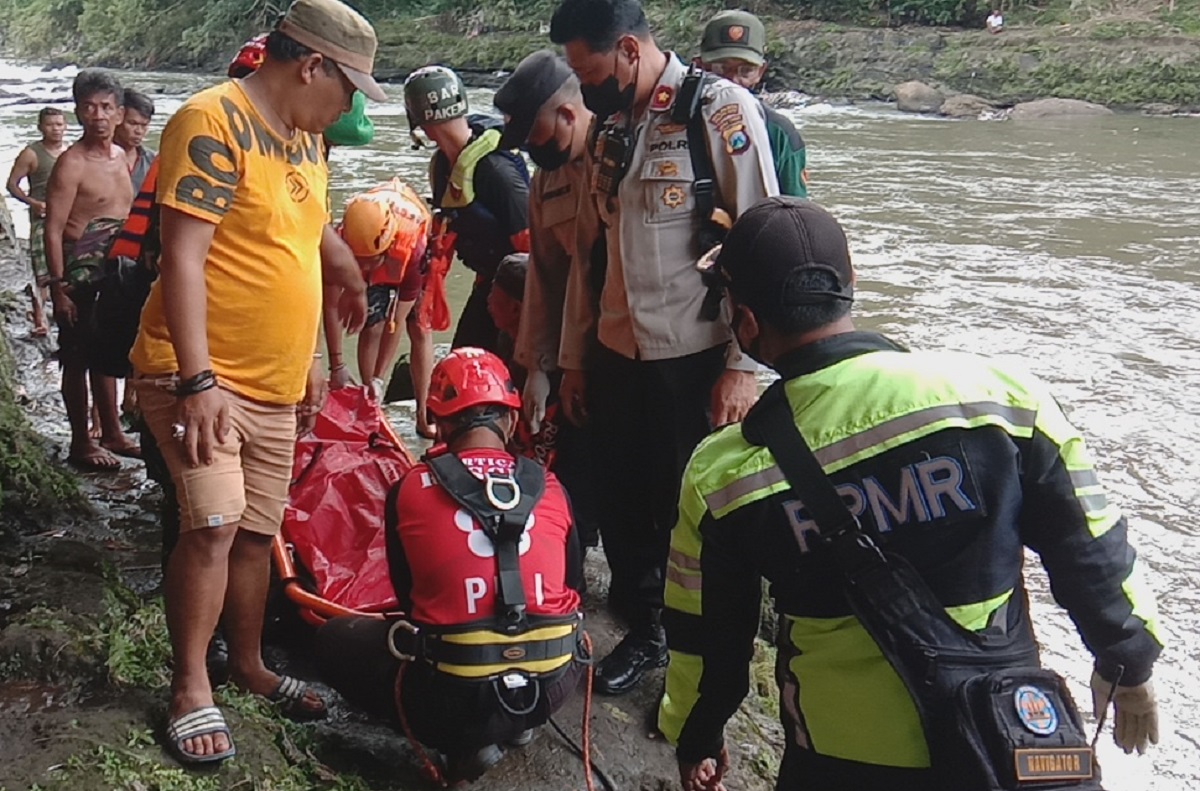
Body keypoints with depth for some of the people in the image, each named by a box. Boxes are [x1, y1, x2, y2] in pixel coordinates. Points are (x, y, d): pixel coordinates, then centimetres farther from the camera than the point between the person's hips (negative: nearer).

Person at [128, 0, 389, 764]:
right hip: (199, 376, -8)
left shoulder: (307, 140, 11)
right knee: (213, 524, -13)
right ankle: (190, 688, 4)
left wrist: (310, 357, 20)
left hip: (273, 382, 8)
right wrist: (197, 380, -24)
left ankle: (248, 663, 29)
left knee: (257, 530, 12)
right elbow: (183, 257, -20)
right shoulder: (213, 122, -15)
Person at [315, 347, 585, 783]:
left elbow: (407, 594, 9)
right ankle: (514, 724, 17)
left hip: (456, 697, -4)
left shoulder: (410, 490, -3)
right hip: (552, 687, 5)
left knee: (334, 640, 20)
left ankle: (463, 741, 6)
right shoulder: (550, 487, 3)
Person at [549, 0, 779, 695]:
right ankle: (645, 633, 34)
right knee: (624, 506, 14)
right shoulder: (611, 128, 11)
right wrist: (574, 357, 17)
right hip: (619, 354, 6)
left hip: (695, 359, -6)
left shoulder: (722, 110, -11)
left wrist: (743, 366, -17)